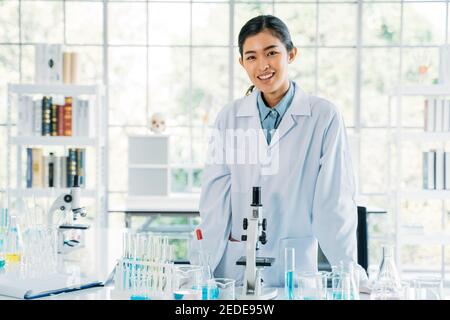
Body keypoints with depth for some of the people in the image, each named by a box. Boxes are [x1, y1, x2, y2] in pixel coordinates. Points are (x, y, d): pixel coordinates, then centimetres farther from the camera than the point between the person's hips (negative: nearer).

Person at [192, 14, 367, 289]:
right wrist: (204, 268, -9)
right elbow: (215, 197, -1)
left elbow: (335, 202, -5)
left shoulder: (324, 117, -5)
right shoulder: (230, 117, 2)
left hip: (295, 265, -2)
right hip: (233, 264, 2)